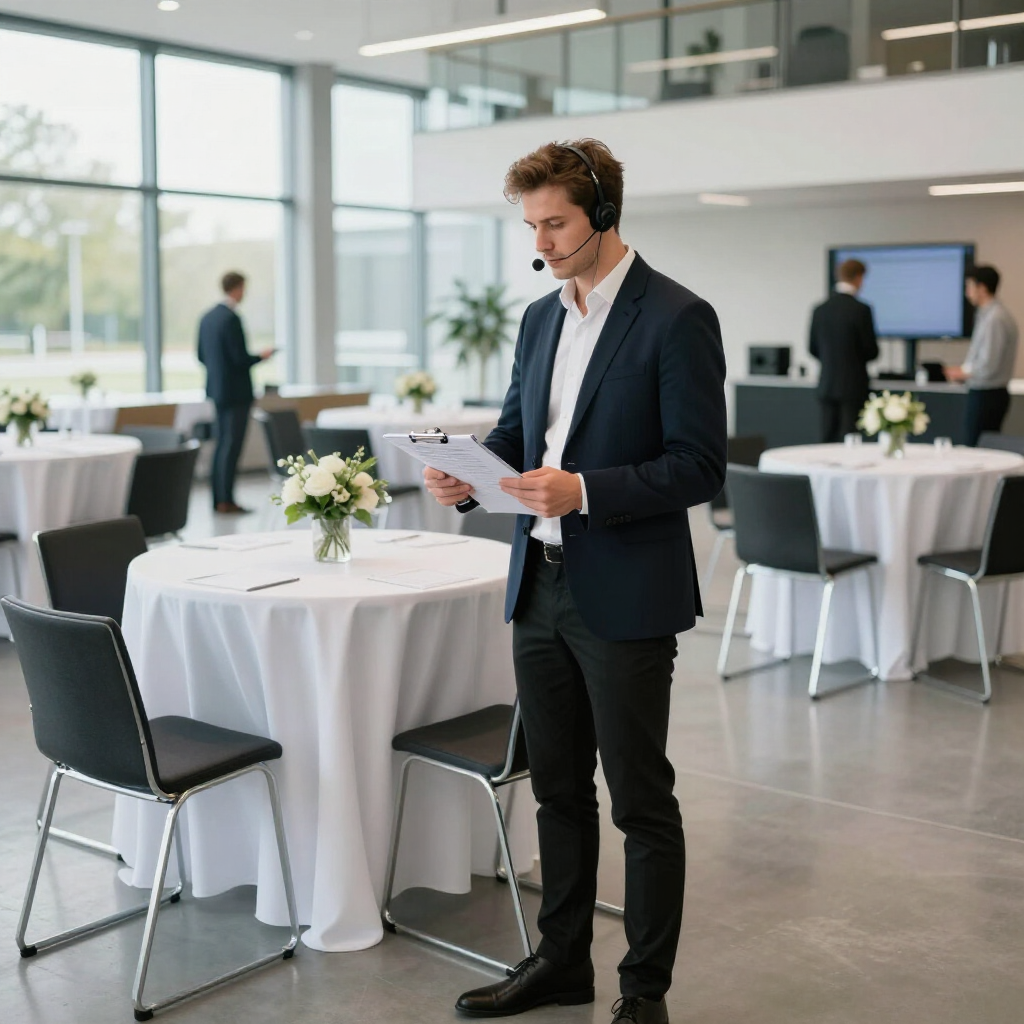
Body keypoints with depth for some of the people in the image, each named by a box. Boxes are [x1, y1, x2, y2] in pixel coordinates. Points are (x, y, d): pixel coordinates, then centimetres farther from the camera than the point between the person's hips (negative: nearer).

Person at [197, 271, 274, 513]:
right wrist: (261, 356, -2)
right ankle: (225, 500, -1)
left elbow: (202, 355, 13)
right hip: (236, 391, -9)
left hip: (216, 389, 9)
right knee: (231, 445, -4)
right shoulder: (231, 318, -18)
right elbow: (241, 359, -20)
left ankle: (218, 498, 17)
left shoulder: (208, 318, 8)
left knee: (222, 443, 14)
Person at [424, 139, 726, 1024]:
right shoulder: (541, 318, 12)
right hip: (541, 586, 7)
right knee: (559, 788, 17)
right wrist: (468, 474, -3)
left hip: (626, 598, -7)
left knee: (641, 800, 5)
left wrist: (585, 489, -25)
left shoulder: (677, 319, -11)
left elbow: (700, 466, -15)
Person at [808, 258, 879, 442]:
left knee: (828, 440, 8)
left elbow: (813, 349, 9)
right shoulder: (861, 310, -12)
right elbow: (872, 351, -9)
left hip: (827, 385, 5)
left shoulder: (820, 310, 3)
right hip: (853, 386, -5)